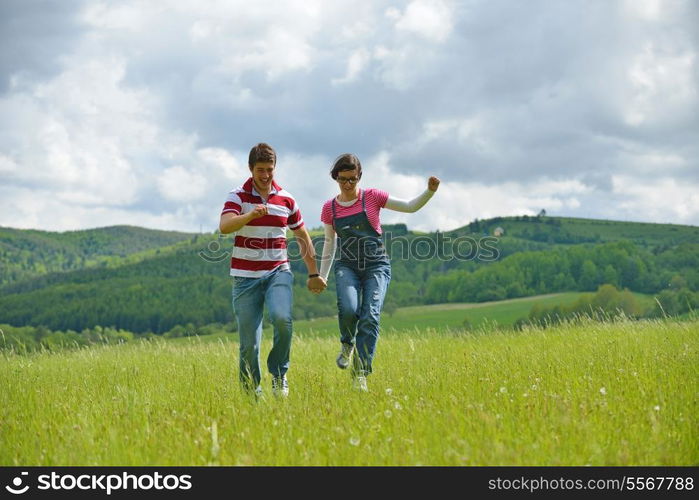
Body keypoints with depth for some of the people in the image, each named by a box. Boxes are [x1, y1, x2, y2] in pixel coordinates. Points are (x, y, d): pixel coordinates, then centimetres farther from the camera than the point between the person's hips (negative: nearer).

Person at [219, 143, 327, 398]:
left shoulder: (286, 200, 7)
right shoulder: (238, 196, -1)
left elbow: (303, 237, 19)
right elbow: (224, 226, -20)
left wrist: (313, 274, 20)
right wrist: (251, 215, -37)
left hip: (278, 272, 1)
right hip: (245, 277, -1)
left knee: (282, 318, -26)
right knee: (249, 341, -2)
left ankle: (279, 373, -4)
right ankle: (250, 389, 18)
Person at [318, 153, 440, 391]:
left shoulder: (372, 197, 2)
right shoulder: (330, 208, 8)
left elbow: (410, 207, 4)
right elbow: (330, 242, 18)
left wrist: (430, 191, -13)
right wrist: (322, 275, 18)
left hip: (376, 266, -1)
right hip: (347, 266, 1)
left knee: (370, 316, -17)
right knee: (348, 309, -26)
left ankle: (360, 373, -9)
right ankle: (348, 344, 7)